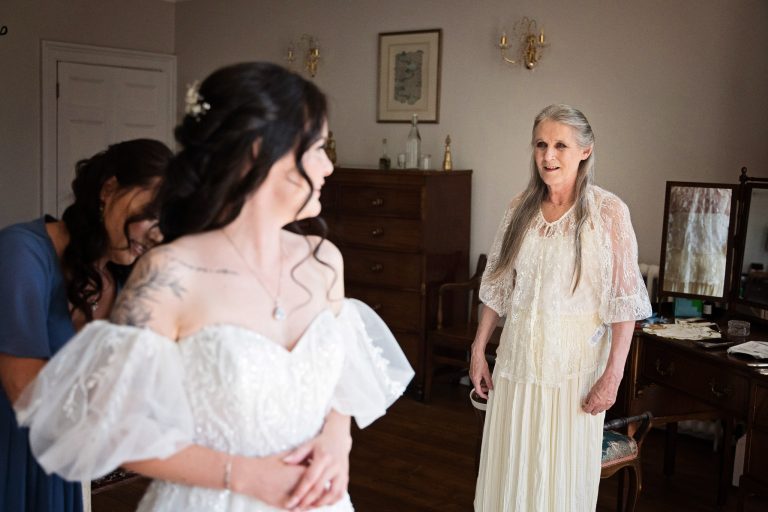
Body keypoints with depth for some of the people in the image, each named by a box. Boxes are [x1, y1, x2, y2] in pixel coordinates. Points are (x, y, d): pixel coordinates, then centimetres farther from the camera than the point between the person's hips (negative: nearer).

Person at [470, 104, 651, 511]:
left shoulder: (608, 212, -10)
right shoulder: (520, 208, 4)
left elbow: (625, 301, -11)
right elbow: (497, 286, 9)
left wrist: (612, 375, -15)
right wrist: (478, 351, 7)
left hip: (575, 361, -4)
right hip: (518, 356, 4)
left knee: (563, 476, 7)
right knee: (509, 470, 13)